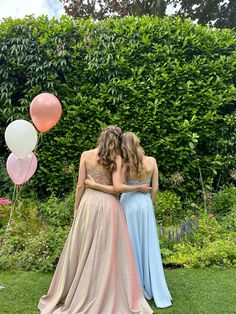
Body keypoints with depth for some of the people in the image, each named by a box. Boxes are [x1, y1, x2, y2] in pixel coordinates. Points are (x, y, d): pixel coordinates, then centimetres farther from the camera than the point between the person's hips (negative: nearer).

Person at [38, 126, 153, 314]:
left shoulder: (86, 155, -1)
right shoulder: (116, 158, -4)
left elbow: (80, 186, -1)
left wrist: (76, 208, 9)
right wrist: (139, 187, 4)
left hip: (89, 203, 2)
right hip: (109, 205, -1)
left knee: (84, 249, 14)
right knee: (108, 251, 9)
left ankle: (77, 294, 30)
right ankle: (109, 297, 21)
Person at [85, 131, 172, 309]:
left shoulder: (125, 165, -13)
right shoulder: (152, 161, -5)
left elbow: (117, 188, -22)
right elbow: (155, 188, -1)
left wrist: (94, 185, -14)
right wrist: (149, 204, 13)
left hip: (129, 204, -2)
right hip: (145, 203, 2)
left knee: (131, 244, 10)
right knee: (148, 245, 12)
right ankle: (154, 289, 23)